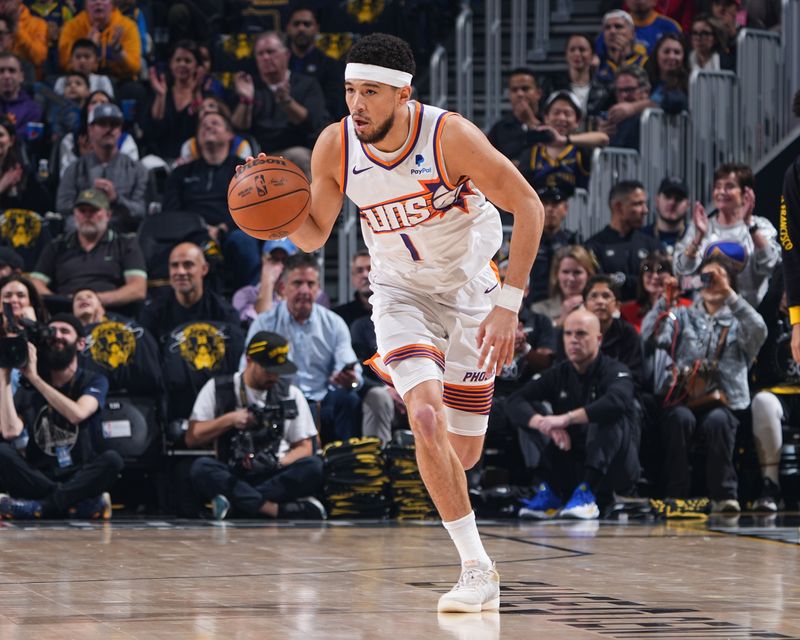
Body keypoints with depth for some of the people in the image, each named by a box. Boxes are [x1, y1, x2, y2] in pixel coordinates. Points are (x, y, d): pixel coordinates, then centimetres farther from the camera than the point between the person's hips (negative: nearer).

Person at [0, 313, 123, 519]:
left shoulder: (93, 382, 4)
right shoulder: (28, 389, 8)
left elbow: (77, 414, -19)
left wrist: (34, 378, -18)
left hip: (79, 477, -2)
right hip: (38, 477, 2)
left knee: (111, 460, -32)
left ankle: (39, 505, -28)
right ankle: (80, 502, -28)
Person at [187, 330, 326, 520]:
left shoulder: (291, 394, 13)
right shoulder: (217, 389, 8)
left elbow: (304, 447, 8)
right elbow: (192, 439, 5)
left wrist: (279, 463, -13)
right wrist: (229, 420, -9)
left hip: (276, 476, 1)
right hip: (230, 478, -1)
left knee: (314, 466, -29)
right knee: (201, 467, -33)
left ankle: (237, 503, -34)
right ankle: (279, 510, -41)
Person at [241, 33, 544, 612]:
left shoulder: (449, 136, -26)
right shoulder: (335, 146, -16)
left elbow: (529, 207, -19)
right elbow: (315, 236, -2)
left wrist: (508, 306, -24)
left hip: (471, 291, -1)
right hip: (400, 293, 1)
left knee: (463, 454, 2)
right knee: (427, 420, -24)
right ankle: (478, 571, -14)